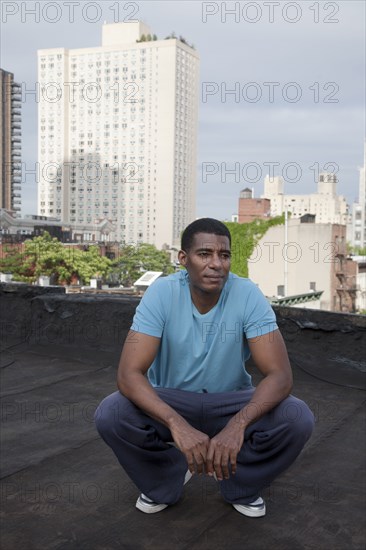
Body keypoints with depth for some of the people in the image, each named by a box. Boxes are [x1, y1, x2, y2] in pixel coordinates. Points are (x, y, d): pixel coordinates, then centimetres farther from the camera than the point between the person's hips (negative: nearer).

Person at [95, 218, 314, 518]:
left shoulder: (248, 295, -20)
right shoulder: (162, 293, -21)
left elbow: (280, 374, -25)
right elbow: (129, 374, -28)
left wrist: (238, 424, -43)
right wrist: (177, 424, -44)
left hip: (231, 403, 1)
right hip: (170, 403, 0)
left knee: (298, 419, -26)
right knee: (109, 415, -29)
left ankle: (240, 485, 5)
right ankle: (166, 481, 3)